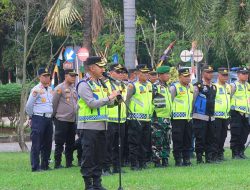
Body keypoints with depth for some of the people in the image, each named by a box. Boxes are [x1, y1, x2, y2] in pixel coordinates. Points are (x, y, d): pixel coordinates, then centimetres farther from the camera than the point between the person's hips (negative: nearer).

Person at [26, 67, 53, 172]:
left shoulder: (51, 90, 14)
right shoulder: (36, 90, -9)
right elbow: (29, 105, -6)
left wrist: (51, 115, 15)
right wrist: (31, 117, 2)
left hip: (48, 119, 8)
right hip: (39, 119, -8)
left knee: (47, 144, 11)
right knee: (36, 144, -7)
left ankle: (45, 165, 18)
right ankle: (35, 167, -6)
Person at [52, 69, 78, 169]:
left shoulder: (74, 88, 14)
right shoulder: (60, 88, -8)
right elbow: (54, 103, -6)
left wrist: (75, 113, 16)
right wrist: (55, 115, -1)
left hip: (72, 120, 7)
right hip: (62, 120, -7)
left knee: (70, 143, 10)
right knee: (60, 143, -4)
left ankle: (69, 162, 17)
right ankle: (57, 163, 0)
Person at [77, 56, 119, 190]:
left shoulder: (100, 83, 16)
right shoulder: (84, 85, -11)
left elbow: (105, 103, 22)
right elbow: (92, 103, -21)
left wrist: (115, 99, 2)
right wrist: (109, 98, -16)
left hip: (101, 126, 8)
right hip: (88, 126, -8)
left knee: (99, 156, 11)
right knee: (88, 157, -4)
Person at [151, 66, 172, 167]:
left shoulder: (167, 87, 17)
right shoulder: (155, 86, -10)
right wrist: (153, 113, -14)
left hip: (167, 117, 8)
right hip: (158, 118, -8)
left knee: (167, 141, 10)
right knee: (157, 141, -7)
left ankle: (165, 160, 16)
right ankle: (157, 161, -4)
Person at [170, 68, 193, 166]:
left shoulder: (191, 87, 13)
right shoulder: (174, 87, -7)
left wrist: (192, 113, 19)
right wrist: (170, 114, -9)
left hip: (188, 118, 6)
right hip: (178, 118, -6)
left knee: (187, 140, 8)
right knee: (178, 140, -4)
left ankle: (186, 159, 15)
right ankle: (178, 160, -1)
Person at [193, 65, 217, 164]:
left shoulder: (214, 87, 15)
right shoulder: (198, 86, -6)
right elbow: (192, 100, -4)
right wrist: (191, 113, -4)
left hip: (211, 117, 6)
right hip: (200, 117, -6)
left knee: (211, 138, 6)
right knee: (200, 139, -4)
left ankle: (210, 157, 12)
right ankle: (199, 158, 0)